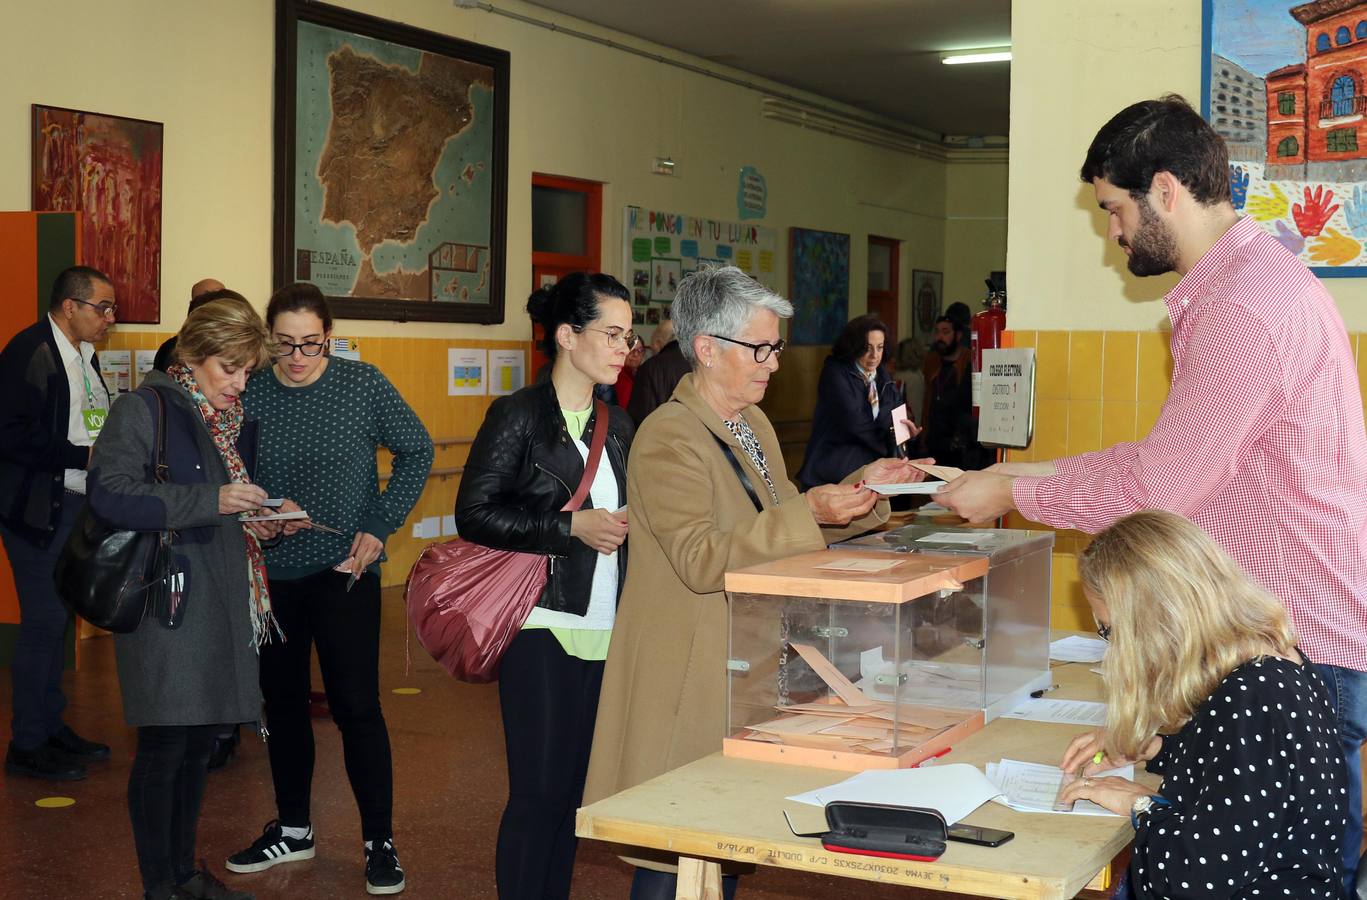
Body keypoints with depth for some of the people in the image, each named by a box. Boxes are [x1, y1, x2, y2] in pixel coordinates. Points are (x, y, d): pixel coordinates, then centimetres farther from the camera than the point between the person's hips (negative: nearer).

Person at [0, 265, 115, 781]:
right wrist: (85, 457, -23)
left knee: (58, 618, 16)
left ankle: (52, 727, 27)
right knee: (44, 621, -4)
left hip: (76, 504, 9)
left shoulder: (83, 353, 12)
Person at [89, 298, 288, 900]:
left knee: (199, 742, 14)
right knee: (164, 747, -2)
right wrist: (211, 501, -24)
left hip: (222, 602, 7)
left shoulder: (237, 420, 14)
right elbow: (109, 493, -19)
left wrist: (261, 521, 2)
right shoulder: (146, 408, -8)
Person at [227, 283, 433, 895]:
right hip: (271, 572, 3)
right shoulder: (247, 393, -2)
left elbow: (416, 451, 1)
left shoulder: (362, 385, -7)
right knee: (282, 702, 14)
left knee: (356, 705, -3)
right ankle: (292, 829, 30)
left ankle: (379, 840, 10)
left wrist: (380, 528, -7)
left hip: (344, 571, -3)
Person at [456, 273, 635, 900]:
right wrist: (573, 528, -17)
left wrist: (627, 525, 3)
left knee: (573, 788, 11)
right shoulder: (519, 416, -6)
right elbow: (474, 513, -13)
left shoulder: (616, 423, 13)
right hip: (543, 630, -6)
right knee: (539, 790, -3)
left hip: (605, 631, 6)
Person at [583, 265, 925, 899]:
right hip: (689, 673, -9)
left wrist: (861, 489, 5)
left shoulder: (753, 425, 11)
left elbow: (777, 525, 18)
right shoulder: (667, 437, -17)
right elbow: (701, 559, -26)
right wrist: (808, 512, -31)